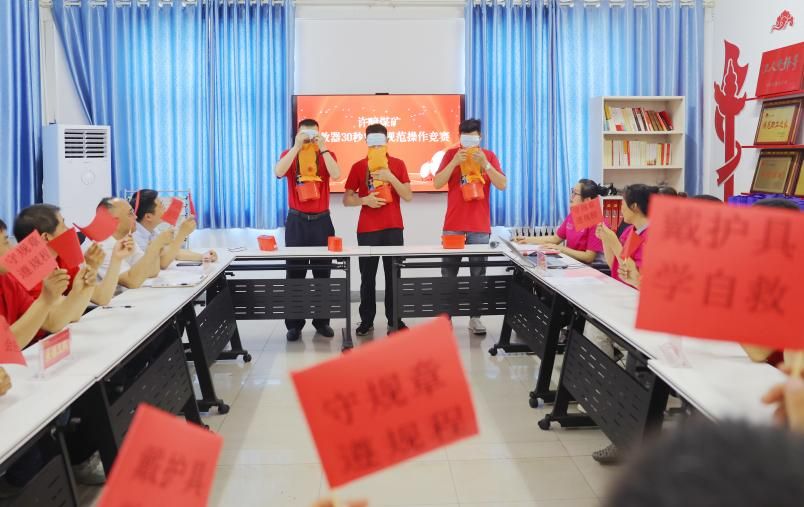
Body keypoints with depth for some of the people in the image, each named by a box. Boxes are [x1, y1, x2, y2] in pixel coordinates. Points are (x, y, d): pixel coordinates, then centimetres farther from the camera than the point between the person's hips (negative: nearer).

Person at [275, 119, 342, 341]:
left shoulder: (327, 154, 3)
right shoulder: (289, 154, 3)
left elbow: (336, 175, -17)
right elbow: (278, 172, -19)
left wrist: (322, 147, -17)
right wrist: (297, 146, -20)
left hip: (321, 220, 1)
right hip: (297, 220, -1)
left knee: (322, 271, 7)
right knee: (295, 271, 2)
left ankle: (322, 320, 18)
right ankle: (294, 324, 9)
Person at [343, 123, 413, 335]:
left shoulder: (397, 164, 5)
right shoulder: (358, 166, 4)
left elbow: (408, 196, -1)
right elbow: (346, 199, 5)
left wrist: (391, 177, -13)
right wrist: (365, 200, -14)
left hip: (393, 228, 0)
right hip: (367, 229, 0)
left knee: (393, 275, 1)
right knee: (367, 276, 2)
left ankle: (394, 319, 9)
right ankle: (366, 320, 10)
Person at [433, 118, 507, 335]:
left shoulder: (489, 156, 5)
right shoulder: (451, 154, 4)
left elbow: (502, 185, -3)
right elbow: (437, 183, -3)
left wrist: (485, 164, -15)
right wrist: (454, 162, -15)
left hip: (480, 227, 0)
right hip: (453, 226, 0)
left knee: (478, 274, 1)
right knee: (448, 274, 2)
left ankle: (475, 318, 7)